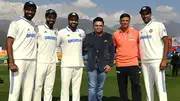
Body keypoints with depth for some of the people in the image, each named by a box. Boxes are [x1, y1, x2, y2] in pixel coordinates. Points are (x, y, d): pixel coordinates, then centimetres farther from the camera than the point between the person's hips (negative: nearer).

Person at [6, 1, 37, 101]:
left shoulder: (34, 26, 16)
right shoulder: (16, 23, -2)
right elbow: (9, 44, -8)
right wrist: (11, 62, -17)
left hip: (32, 61, 6)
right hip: (18, 60, -6)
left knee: (29, 89, 8)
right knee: (15, 89, -5)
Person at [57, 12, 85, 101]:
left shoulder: (82, 32, 12)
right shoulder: (61, 32, 0)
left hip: (79, 64, 4)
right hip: (66, 64, -3)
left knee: (77, 87, 6)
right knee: (65, 86, -4)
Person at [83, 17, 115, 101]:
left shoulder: (108, 36, 7)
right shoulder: (88, 36, 7)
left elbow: (112, 52, 5)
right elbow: (83, 50, 10)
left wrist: (110, 64, -2)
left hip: (103, 66, 1)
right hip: (91, 66, -1)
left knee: (100, 87, 10)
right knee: (92, 87, -4)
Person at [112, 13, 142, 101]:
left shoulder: (136, 32, 1)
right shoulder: (115, 34, 4)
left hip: (133, 64, -1)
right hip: (120, 65, 2)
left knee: (136, 86, -6)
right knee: (122, 87, 10)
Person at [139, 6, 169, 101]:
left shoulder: (158, 25, 1)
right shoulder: (141, 30, 17)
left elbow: (166, 42, -6)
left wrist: (164, 60, -15)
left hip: (157, 61, -6)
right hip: (144, 62, 6)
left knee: (160, 87, -9)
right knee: (148, 87, 10)